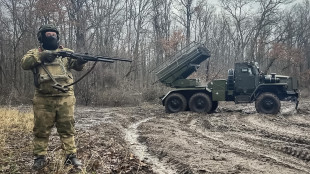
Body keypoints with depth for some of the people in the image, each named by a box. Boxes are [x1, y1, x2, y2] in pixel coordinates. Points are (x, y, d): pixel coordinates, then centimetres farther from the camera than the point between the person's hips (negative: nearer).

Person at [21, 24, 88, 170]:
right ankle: (40, 157, 19)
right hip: (43, 99, 0)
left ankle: (71, 155, 11)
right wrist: (41, 56, -20)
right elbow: (24, 63, -7)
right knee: (41, 129, 7)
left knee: (67, 128, 4)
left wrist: (81, 60, -24)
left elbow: (76, 65, -1)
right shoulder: (35, 52, 11)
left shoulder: (66, 52, 13)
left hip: (65, 98, 1)